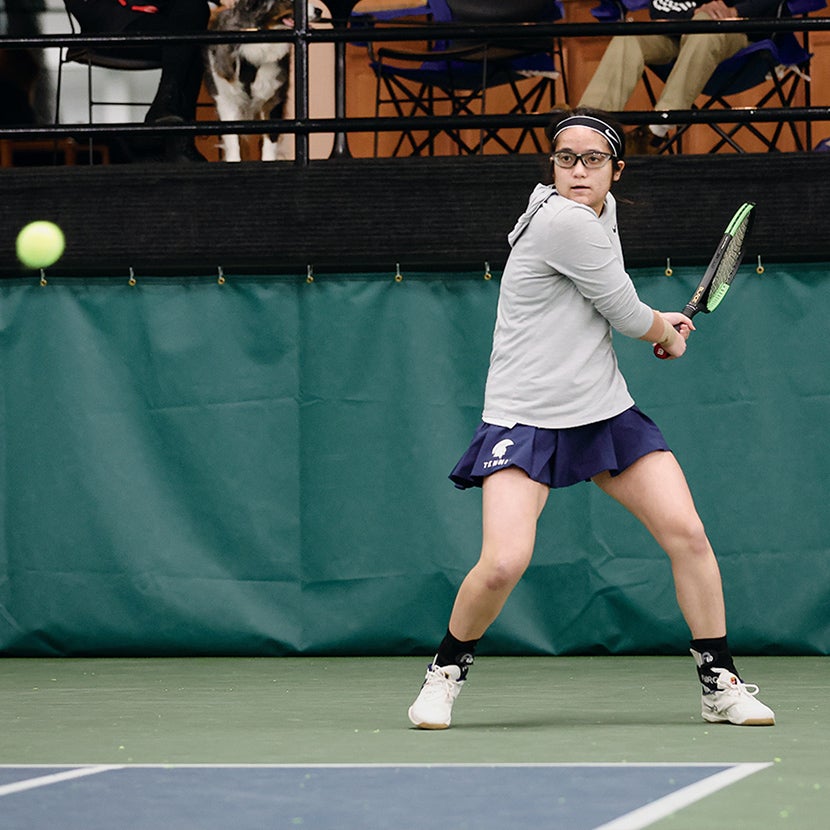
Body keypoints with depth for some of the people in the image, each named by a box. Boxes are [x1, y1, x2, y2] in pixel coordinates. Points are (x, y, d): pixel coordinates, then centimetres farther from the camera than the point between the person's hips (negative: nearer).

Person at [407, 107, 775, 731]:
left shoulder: (602, 211, 9)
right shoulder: (563, 221, -20)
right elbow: (628, 316, -9)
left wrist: (653, 321, 14)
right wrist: (668, 335, 12)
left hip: (606, 411, 8)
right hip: (525, 418, -8)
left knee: (687, 533, -5)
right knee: (504, 563, -22)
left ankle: (721, 684, 7)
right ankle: (446, 673, 5)